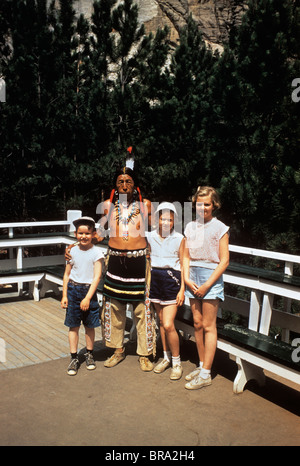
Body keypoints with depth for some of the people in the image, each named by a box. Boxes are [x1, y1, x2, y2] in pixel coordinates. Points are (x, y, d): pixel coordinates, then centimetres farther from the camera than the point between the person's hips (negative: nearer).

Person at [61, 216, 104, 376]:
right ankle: (74, 358, 16)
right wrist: (64, 296, 3)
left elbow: (97, 276, -12)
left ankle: (89, 354, 28)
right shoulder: (72, 251, 1)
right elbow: (67, 275, 8)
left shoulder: (96, 252, -8)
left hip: (89, 290, -2)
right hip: (73, 290, 2)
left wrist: (87, 298, -17)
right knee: (73, 325, 5)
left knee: (90, 325, 8)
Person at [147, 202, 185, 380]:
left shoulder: (179, 239, -5)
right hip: (155, 280, 4)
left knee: (168, 325, -9)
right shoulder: (151, 237, 5)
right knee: (161, 322, 13)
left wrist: (182, 289, -7)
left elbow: (183, 265, -3)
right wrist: (147, 283, 11)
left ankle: (177, 361, 9)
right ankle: (166, 357, 28)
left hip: (172, 280, -4)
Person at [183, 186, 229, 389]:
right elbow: (186, 256, 11)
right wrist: (187, 279, -4)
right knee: (197, 323, 10)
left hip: (211, 277, -5)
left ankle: (206, 374, 5)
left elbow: (224, 261, -9)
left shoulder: (220, 228, -6)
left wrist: (207, 285, -13)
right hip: (193, 276, 5)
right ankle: (202, 366, 23)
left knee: (209, 326, -1)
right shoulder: (190, 227, 9)